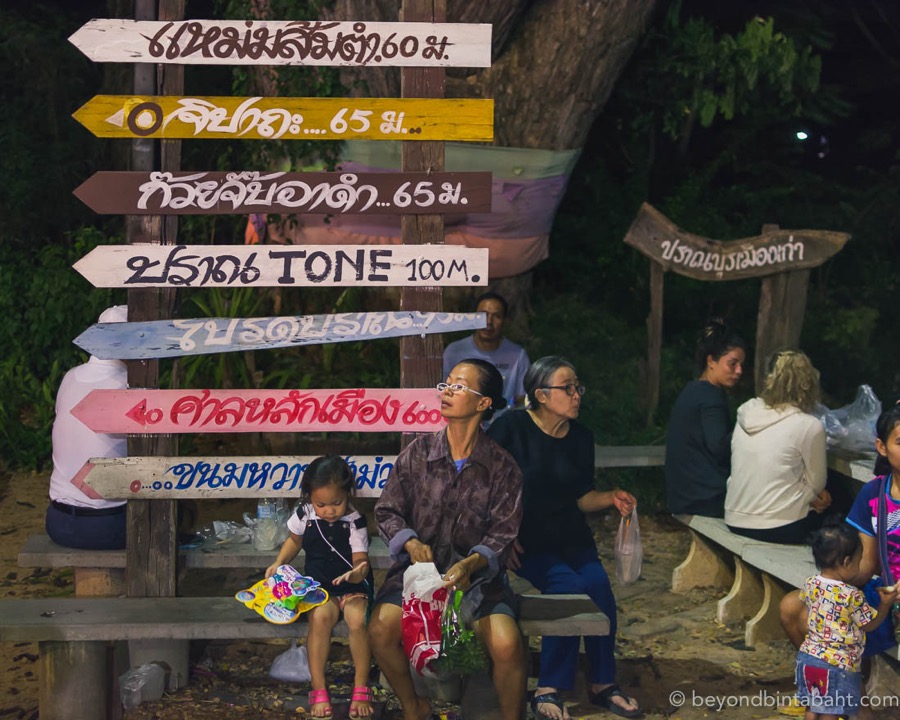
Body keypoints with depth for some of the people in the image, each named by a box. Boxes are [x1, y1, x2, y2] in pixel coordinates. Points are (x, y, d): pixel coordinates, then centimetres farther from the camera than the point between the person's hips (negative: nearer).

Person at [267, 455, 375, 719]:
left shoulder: (355, 523, -10)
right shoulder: (304, 516, -1)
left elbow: (361, 561, -14)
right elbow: (294, 540, 20)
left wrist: (358, 573, -38)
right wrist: (278, 563, 5)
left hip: (353, 587, -1)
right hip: (320, 587, 2)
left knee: (358, 619, -33)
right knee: (320, 617, -32)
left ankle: (361, 689, -15)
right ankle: (319, 691, -23)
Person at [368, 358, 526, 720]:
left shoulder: (502, 466, -1)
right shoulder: (417, 453, 3)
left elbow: (503, 532, -3)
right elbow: (387, 511, 7)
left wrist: (472, 563, -22)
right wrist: (411, 543, -13)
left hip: (477, 573, -1)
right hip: (419, 566, 2)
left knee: (507, 644, -27)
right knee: (381, 628, -26)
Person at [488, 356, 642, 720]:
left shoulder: (581, 437, 7)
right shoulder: (511, 427, -9)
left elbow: (582, 497, 12)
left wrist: (611, 498, -8)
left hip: (571, 537, 5)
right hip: (525, 539, -5)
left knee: (598, 584, -22)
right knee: (568, 586, -28)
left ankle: (603, 683, -6)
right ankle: (548, 689, -15)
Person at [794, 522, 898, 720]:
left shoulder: (810, 584, -4)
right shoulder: (853, 596, -20)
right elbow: (870, 625, -7)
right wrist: (885, 604, 6)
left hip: (808, 657, 6)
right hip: (837, 665, -6)